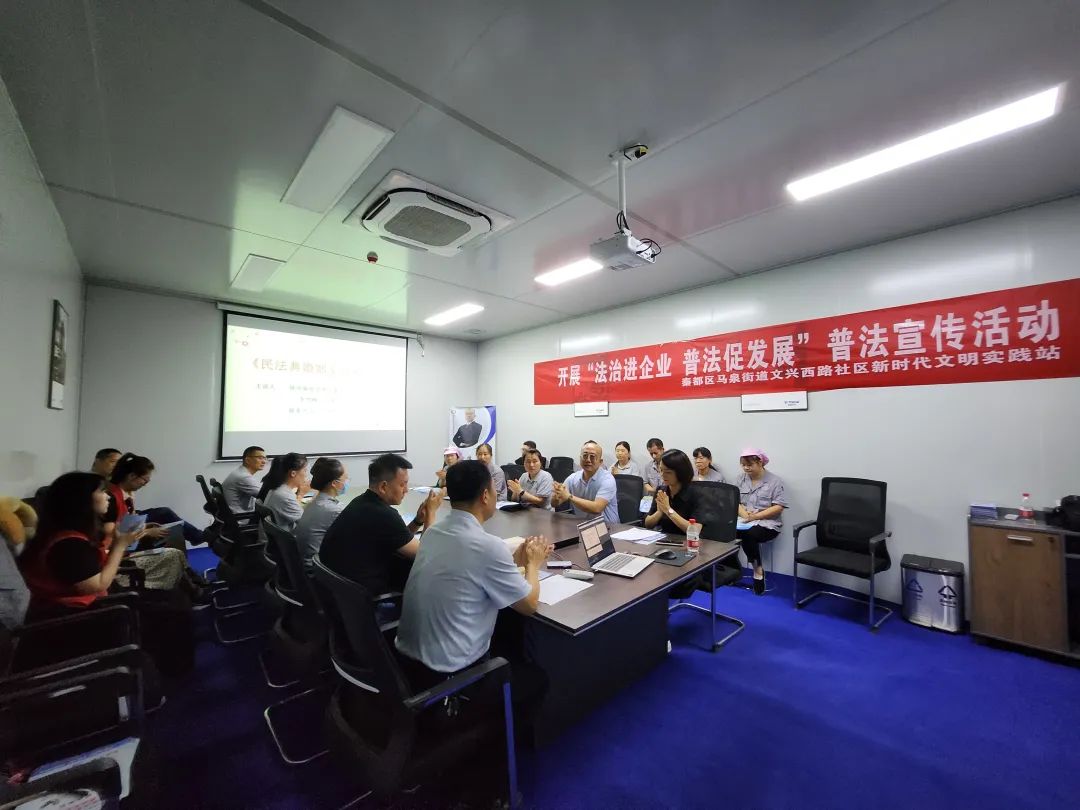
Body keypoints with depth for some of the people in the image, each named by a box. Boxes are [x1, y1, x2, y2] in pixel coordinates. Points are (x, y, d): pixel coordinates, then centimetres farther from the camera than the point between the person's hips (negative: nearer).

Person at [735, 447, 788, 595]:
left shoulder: (775, 481, -2)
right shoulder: (741, 479, 11)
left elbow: (778, 508, -9)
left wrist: (755, 516, -19)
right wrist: (744, 514, -14)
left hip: (767, 523, -4)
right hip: (744, 521, 4)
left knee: (749, 534, -34)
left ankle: (758, 570, -12)